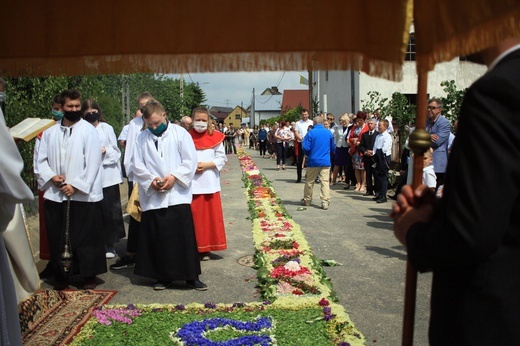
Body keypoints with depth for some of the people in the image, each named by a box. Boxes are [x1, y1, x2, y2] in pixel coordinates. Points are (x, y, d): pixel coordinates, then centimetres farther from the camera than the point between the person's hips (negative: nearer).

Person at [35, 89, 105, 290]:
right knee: (57, 238, 11)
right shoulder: (50, 132, 9)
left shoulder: (88, 130, -4)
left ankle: (89, 276, 15)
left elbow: (93, 163, -10)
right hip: (55, 195, 4)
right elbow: (41, 160, 10)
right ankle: (60, 275, 24)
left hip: (83, 195, -4)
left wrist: (76, 185, -13)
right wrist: (50, 176, -8)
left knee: (85, 238, 3)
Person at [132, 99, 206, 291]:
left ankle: (191, 276, 9)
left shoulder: (180, 133, 1)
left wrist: (174, 176, -15)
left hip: (178, 194, -2)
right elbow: (137, 165, 5)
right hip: (153, 196, 2)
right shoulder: (142, 138, 7)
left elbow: (190, 160, -3)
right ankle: (163, 276, 21)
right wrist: (151, 179, -11)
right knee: (157, 238, 6)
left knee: (184, 236, -1)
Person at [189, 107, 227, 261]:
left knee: (211, 216, 5)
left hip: (210, 184, 1)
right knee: (194, 217, 3)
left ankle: (206, 249, 17)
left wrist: (206, 165, -12)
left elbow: (222, 159, 0)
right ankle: (194, 248, 14)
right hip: (192, 184, 0)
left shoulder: (215, 137, 1)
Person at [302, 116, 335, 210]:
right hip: (326, 162, 2)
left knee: (309, 182, 12)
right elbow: (333, 148, 12)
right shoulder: (329, 133, 3)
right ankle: (325, 202, -8)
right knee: (325, 181, 0)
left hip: (313, 161, -2)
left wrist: (308, 153, 12)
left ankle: (307, 200, 24)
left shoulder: (311, 133, -7)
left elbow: (306, 148, -10)